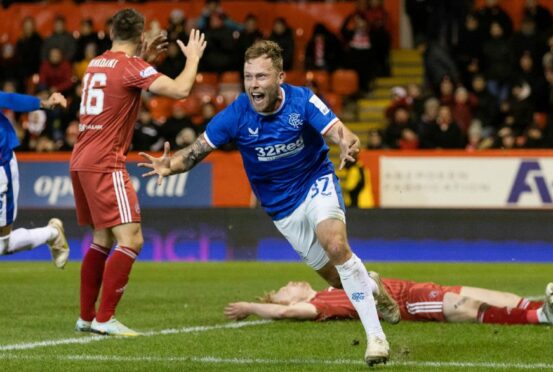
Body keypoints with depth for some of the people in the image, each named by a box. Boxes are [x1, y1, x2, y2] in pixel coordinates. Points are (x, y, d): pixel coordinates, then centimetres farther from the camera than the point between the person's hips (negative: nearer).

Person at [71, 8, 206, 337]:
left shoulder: (96, 64, 14)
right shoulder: (131, 66, -11)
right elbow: (179, 90, -20)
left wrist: (145, 59, 31)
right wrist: (193, 57, -3)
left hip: (82, 162, 9)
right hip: (105, 165, -9)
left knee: (102, 239, 18)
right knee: (131, 239, -11)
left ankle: (87, 317, 21)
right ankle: (105, 319, -15)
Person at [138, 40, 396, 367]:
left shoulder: (302, 101, -21)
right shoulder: (237, 114, -18)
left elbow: (340, 133, -32)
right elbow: (196, 152, -15)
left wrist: (348, 145, -56)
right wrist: (168, 165, -36)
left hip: (317, 182, -2)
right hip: (282, 208, 2)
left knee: (336, 246, -30)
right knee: (337, 276, 6)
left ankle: (376, 335, -22)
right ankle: (371, 287, 44)